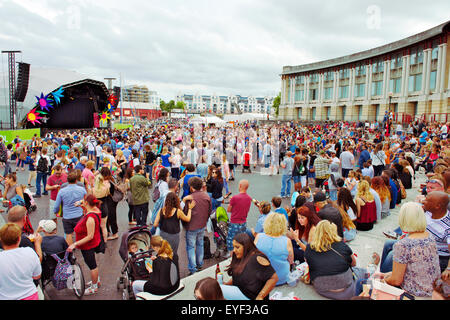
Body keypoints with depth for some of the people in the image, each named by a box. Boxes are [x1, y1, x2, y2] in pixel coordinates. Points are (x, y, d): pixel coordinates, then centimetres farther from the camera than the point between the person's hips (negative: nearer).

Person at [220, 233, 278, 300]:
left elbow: (274, 278, -20)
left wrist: (260, 297, -20)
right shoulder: (240, 259, 12)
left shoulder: (257, 258, -15)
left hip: (251, 296, -9)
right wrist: (226, 284, 4)